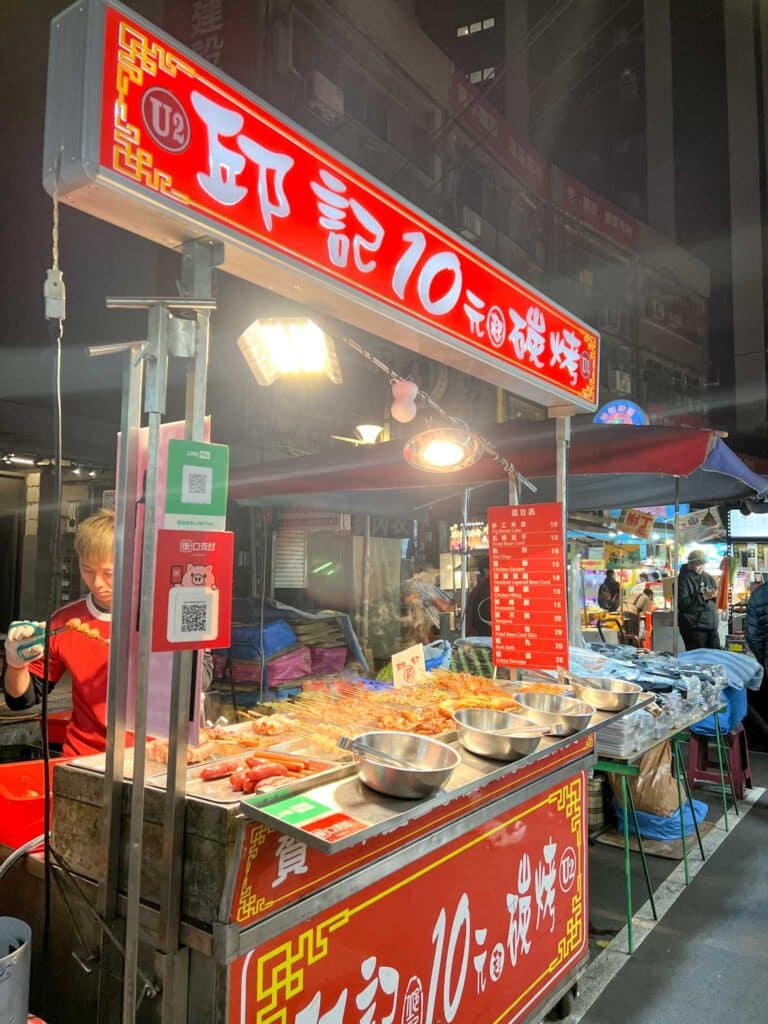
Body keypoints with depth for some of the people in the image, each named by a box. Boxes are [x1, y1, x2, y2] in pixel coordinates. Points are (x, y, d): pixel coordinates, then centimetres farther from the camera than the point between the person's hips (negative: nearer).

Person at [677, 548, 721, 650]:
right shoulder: (683, 579, -9)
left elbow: (716, 594, 22)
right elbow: (682, 603, -18)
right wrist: (703, 597, -21)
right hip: (694, 626, -7)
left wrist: (714, 595, -3)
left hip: (711, 624, 7)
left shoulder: (707, 577, 12)